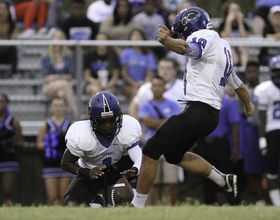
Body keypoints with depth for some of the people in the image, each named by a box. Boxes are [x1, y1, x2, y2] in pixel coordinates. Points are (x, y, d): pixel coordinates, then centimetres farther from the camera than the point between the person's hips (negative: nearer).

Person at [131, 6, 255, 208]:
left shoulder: (206, 36, -4)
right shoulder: (223, 48, 25)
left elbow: (187, 48, -29)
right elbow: (239, 86, 37)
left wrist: (166, 41, -49)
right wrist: (249, 106, 56)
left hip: (198, 111, -10)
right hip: (212, 115, 10)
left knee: (151, 151, -8)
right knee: (175, 155, 25)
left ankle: (137, 207, -6)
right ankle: (224, 180, 25)